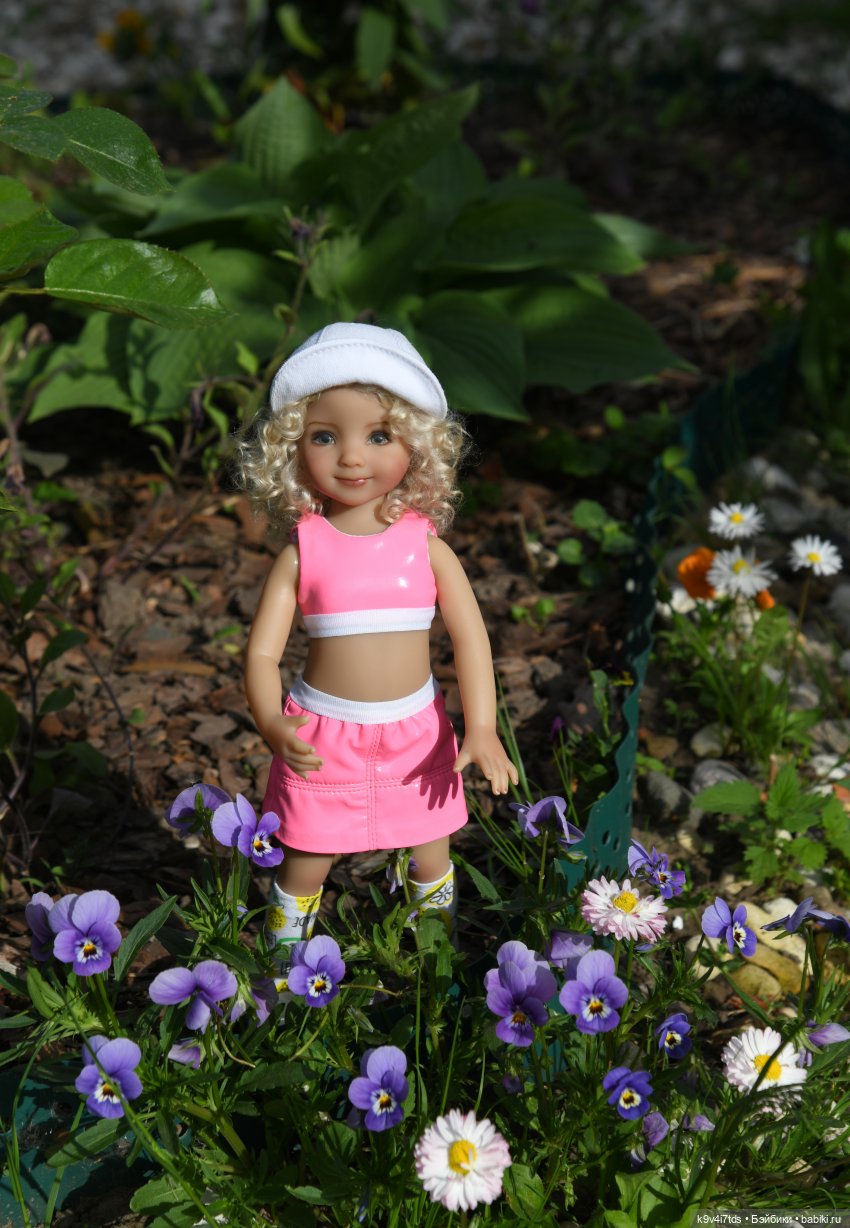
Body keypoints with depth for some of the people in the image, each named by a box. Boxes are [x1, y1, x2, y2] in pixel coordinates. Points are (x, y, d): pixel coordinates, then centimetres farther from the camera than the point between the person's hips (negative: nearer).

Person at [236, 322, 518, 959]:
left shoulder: (425, 544, -8)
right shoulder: (302, 551, -11)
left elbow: (470, 634, -10)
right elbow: (262, 651, -13)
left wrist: (483, 728, -21)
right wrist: (272, 723, -32)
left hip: (415, 734, 1)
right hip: (323, 738, -1)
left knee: (431, 863, 18)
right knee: (303, 869, 12)